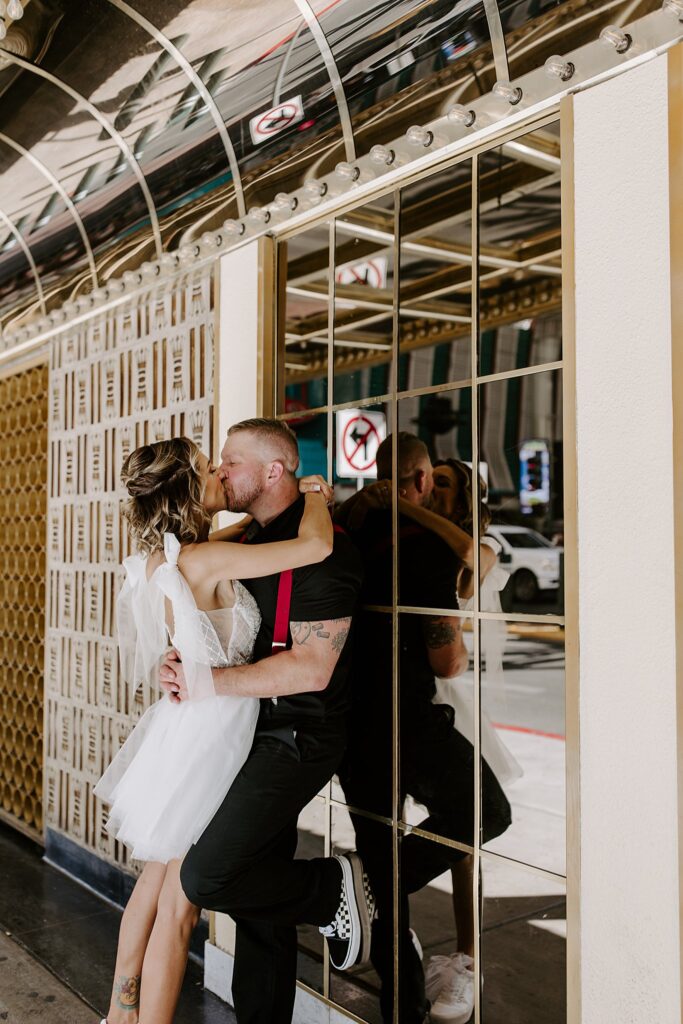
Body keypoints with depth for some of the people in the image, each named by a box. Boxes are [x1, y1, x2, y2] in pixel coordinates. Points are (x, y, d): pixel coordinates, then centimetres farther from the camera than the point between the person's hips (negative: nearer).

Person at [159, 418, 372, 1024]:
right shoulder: (251, 540, 11)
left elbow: (311, 669, -23)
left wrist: (206, 682, -20)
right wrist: (181, 663, -4)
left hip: (297, 737, -8)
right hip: (259, 731, 9)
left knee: (206, 876, -15)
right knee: (257, 888, 15)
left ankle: (333, 889, 6)